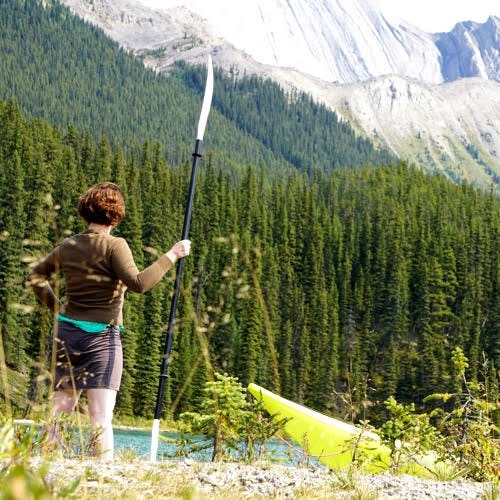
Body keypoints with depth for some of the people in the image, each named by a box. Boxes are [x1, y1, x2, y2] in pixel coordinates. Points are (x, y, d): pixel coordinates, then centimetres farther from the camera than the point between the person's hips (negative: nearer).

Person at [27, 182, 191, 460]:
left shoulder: (68, 247, 8)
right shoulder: (115, 246, -10)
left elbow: (36, 277, 19)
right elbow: (139, 283, -20)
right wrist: (171, 256, -15)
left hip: (66, 331, 5)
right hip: (102, 336, -5)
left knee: (60, 411, 11)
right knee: (101, 416, -7)